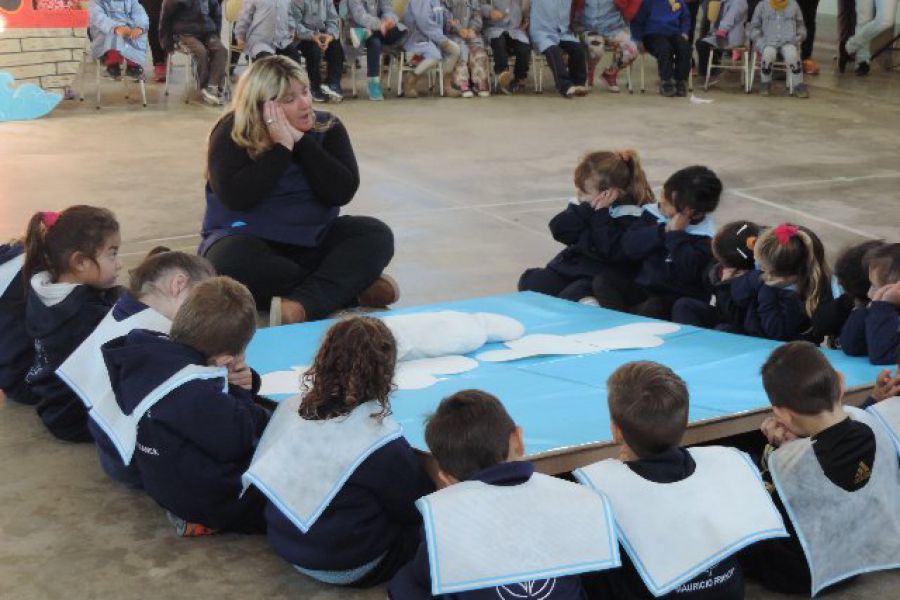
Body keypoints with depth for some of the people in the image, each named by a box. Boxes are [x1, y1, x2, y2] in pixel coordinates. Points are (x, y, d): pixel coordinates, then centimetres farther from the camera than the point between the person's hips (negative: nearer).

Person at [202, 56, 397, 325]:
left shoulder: (327, 128, -1)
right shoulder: (231, 133, -10)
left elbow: (342, 192, -14)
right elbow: (236, 197, -25)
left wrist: (302, 141, -19)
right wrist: (282, 148, -22)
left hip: (312, 241, 3)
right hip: (249, 240, -3)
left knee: (376, 234, -20)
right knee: (231, 260, -37)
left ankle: (301, 305, -40)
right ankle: (351, 287, -27)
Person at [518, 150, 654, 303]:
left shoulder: (629, 216, -13)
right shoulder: (582, 204, 8)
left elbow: (612, 251, -24)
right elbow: (559, 231, -3)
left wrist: (601, 213, -21)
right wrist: (585, 210, -16)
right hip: (571, 264, 8)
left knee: (570, 297, -33)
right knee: (530, 282, -10)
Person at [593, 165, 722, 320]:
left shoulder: (704, 236, -13)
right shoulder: (654, 212, 3)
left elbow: (687, 273, -26)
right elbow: (629, 247, -6)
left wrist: (676, 233, -23)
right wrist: (662, 231, -17)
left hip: (680, 299, -6)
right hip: (644, 288, 6)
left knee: (654, 307, -37)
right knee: (603, 279, -14)